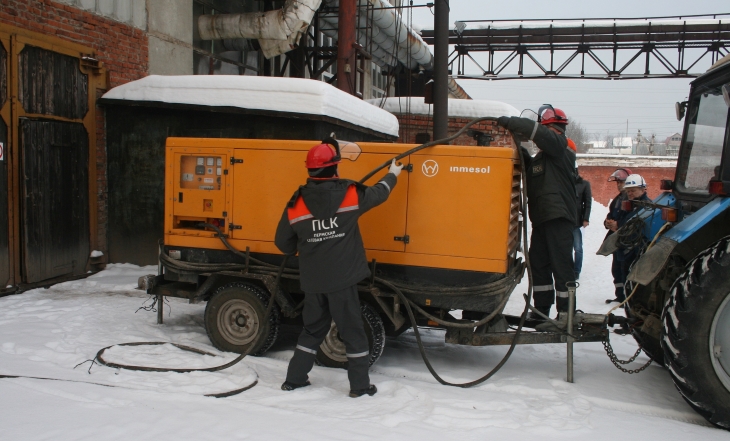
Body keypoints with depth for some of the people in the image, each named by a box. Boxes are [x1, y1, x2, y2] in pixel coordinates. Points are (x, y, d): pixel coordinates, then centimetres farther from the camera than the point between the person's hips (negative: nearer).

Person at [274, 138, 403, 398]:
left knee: (313, 328, 19)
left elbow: (283, 244, 5)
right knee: (353, 331, 8)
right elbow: (379, 193, 11)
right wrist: (392, 175, 30)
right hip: (342, 279, -3)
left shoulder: (297, 203, -3)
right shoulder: (350, 194, -8)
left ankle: (294, 379, 25)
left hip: (312, 281, 3)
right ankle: (359, 385, 15)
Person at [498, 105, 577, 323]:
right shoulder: (546, 153, 21)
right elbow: (532, 171, 22)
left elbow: (535, 130, -20)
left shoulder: (558, 144, -5)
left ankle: (565, 313, -3)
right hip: (542, 217, 10)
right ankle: (541, 310, 19)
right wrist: (521, 152, 8)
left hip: (558, 217, -10)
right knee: (538, 264, 11)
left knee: (561, 265, -7)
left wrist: (509, 122, -14)